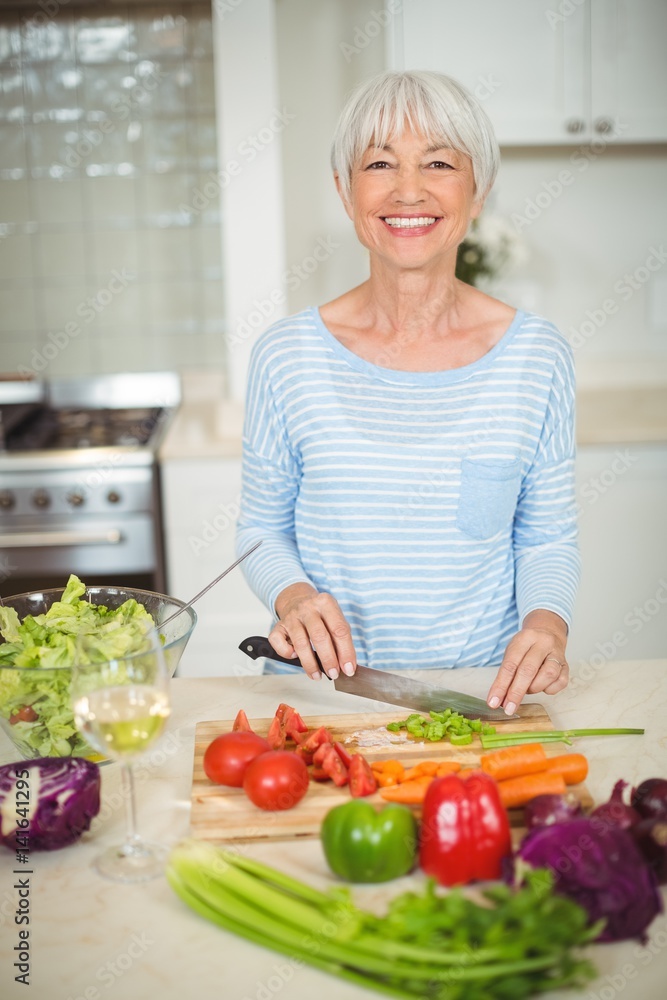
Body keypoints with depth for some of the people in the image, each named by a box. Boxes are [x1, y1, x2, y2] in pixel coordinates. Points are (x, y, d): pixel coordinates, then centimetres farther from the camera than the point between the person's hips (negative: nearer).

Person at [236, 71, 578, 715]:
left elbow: (548, 537, 7)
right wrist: (290, 595, -13)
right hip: (322, 692, 0)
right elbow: (262, 529, 7)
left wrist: (547, 621, -13)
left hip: (484, 691, 1)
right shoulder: (286, 356, -4)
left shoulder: (537, 357, -3)